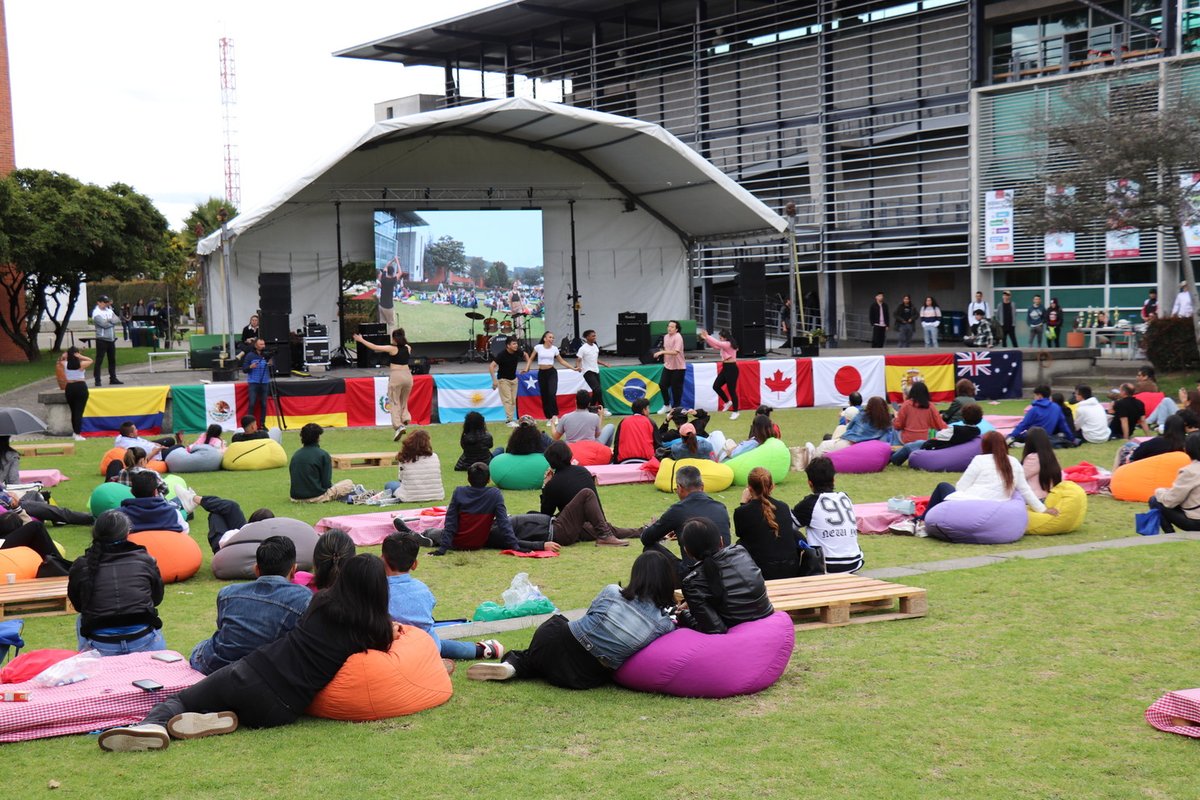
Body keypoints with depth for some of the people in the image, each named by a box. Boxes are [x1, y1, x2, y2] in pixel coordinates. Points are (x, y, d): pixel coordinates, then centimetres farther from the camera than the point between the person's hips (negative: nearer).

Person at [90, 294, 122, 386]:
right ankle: (97, 380, -2)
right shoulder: (96, 313, -9)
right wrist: (112, 321, -5)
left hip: (111, 339, 7)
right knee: (99, 360, -4)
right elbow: (104, 324, -19)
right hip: (102, 339, -7)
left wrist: (109, 320, -16)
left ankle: (113, 378, 19)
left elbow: (115, 320, -2)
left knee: (112, 360, 12)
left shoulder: (109, 310, 12)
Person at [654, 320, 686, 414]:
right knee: (663, 385, 5)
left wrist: (662, 352, -34)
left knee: (676, 388, 0)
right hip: (667, 366, 7)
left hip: (678, 367, -7)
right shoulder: (666, 337, 7)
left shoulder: (678, 337, -17)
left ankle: (676, 407, 14)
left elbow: (675, 352, -29)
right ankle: (667, 405, 23)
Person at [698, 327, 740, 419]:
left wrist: (707, 337, -17)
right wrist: (706, 338, 6)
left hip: (731, 369, -10)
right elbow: (715, 346, 17)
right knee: (716, 386, 8)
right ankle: (728, 402, 24)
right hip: (725, 368, 10)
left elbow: (717, 343, -25)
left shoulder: (729, 344, -17)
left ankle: (735, 412, 6)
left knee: (732, 390, -3)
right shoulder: (724, 345, 12)